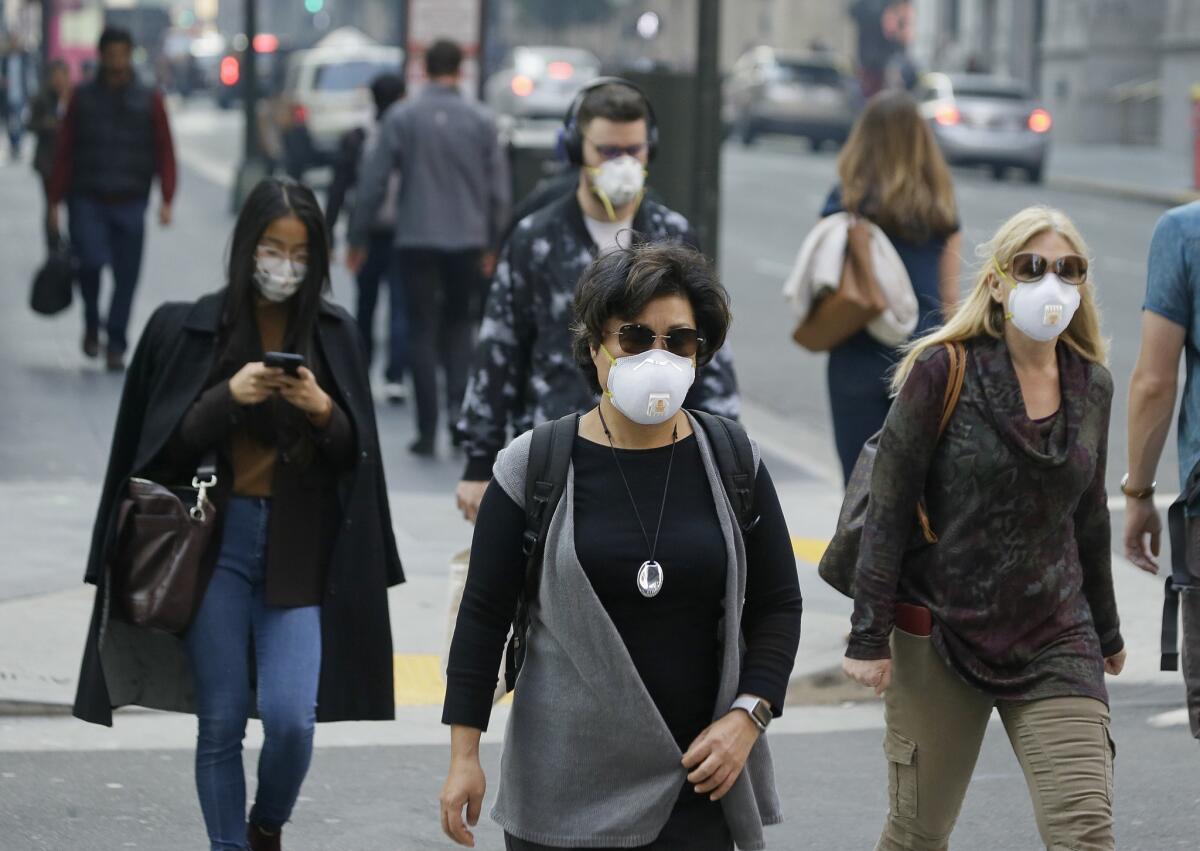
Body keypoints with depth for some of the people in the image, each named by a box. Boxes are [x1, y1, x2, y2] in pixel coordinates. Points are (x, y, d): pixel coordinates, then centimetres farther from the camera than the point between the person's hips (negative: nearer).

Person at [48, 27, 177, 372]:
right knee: (91, 261, -19)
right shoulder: (83, 98, 7)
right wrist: (56, 202, 4)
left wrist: (166, 199, -6)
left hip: (130, 204, 1)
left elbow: (165, 152, 5)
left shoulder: (149, 101, 7)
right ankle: (91, 325, 6)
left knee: (126, 277, -1)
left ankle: (115, 347, 10)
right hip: (87, 201, -1)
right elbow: (64, 152, 8)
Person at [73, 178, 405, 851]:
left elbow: (354, 455, 4)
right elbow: (167, 445, -3)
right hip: (215, 543, 0)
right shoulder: (190, 329, -1)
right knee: (222, 720, 2)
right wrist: (227, 398, -19)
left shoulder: (335, 334, 3)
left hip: (299, 550, 0)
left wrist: (322, 410, -17)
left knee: (291, 717, -8)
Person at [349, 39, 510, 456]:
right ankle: (458, 399, -9)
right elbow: (498, 189, 2)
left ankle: (428, 431, 2)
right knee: (459, 326, 16)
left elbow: (373, 183, -3)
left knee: (423, 331, 6)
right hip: (467, 240, 1)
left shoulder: (401, 119, -3)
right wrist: (493, 244, 13)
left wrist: (357, 238, 6)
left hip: (416, 240, -1)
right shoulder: (481, 121, 0)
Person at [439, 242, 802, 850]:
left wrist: (748, 716, -4)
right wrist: (464, 755, -2)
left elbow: (777, 605, 10)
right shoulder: (534, 466, -2)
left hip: (697, 783, 1)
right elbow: (484, 614, 2)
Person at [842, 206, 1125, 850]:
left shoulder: (1091, 386, 5)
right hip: (942, 639, -3)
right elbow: (888, 508, -8)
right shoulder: (943, 370, -9)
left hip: (1056, 647, 3)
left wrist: (1106, 631, 26)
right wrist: (868, 637, -10)